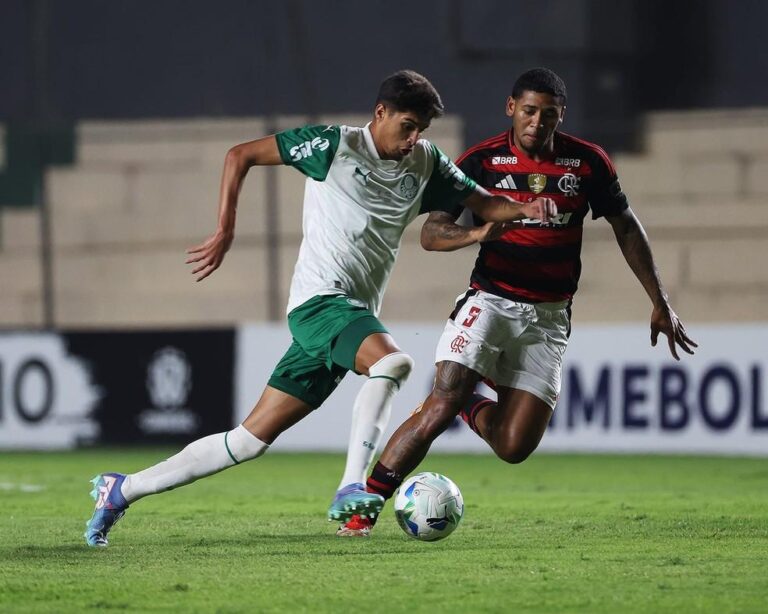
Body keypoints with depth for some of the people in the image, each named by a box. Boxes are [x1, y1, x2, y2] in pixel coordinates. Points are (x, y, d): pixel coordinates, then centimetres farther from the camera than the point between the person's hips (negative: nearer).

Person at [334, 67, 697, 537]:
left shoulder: (588, 162, -1)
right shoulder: (482, 161, -5)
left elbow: (626, 227, 10)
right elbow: (431, 233, -6)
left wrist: (661, 303, 9)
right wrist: (477, 234, -28)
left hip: (548, 319, 2)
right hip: (491, 300, -2)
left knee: (514, 448, -7)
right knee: (442, 403, -23)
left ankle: (473, 409, 29)